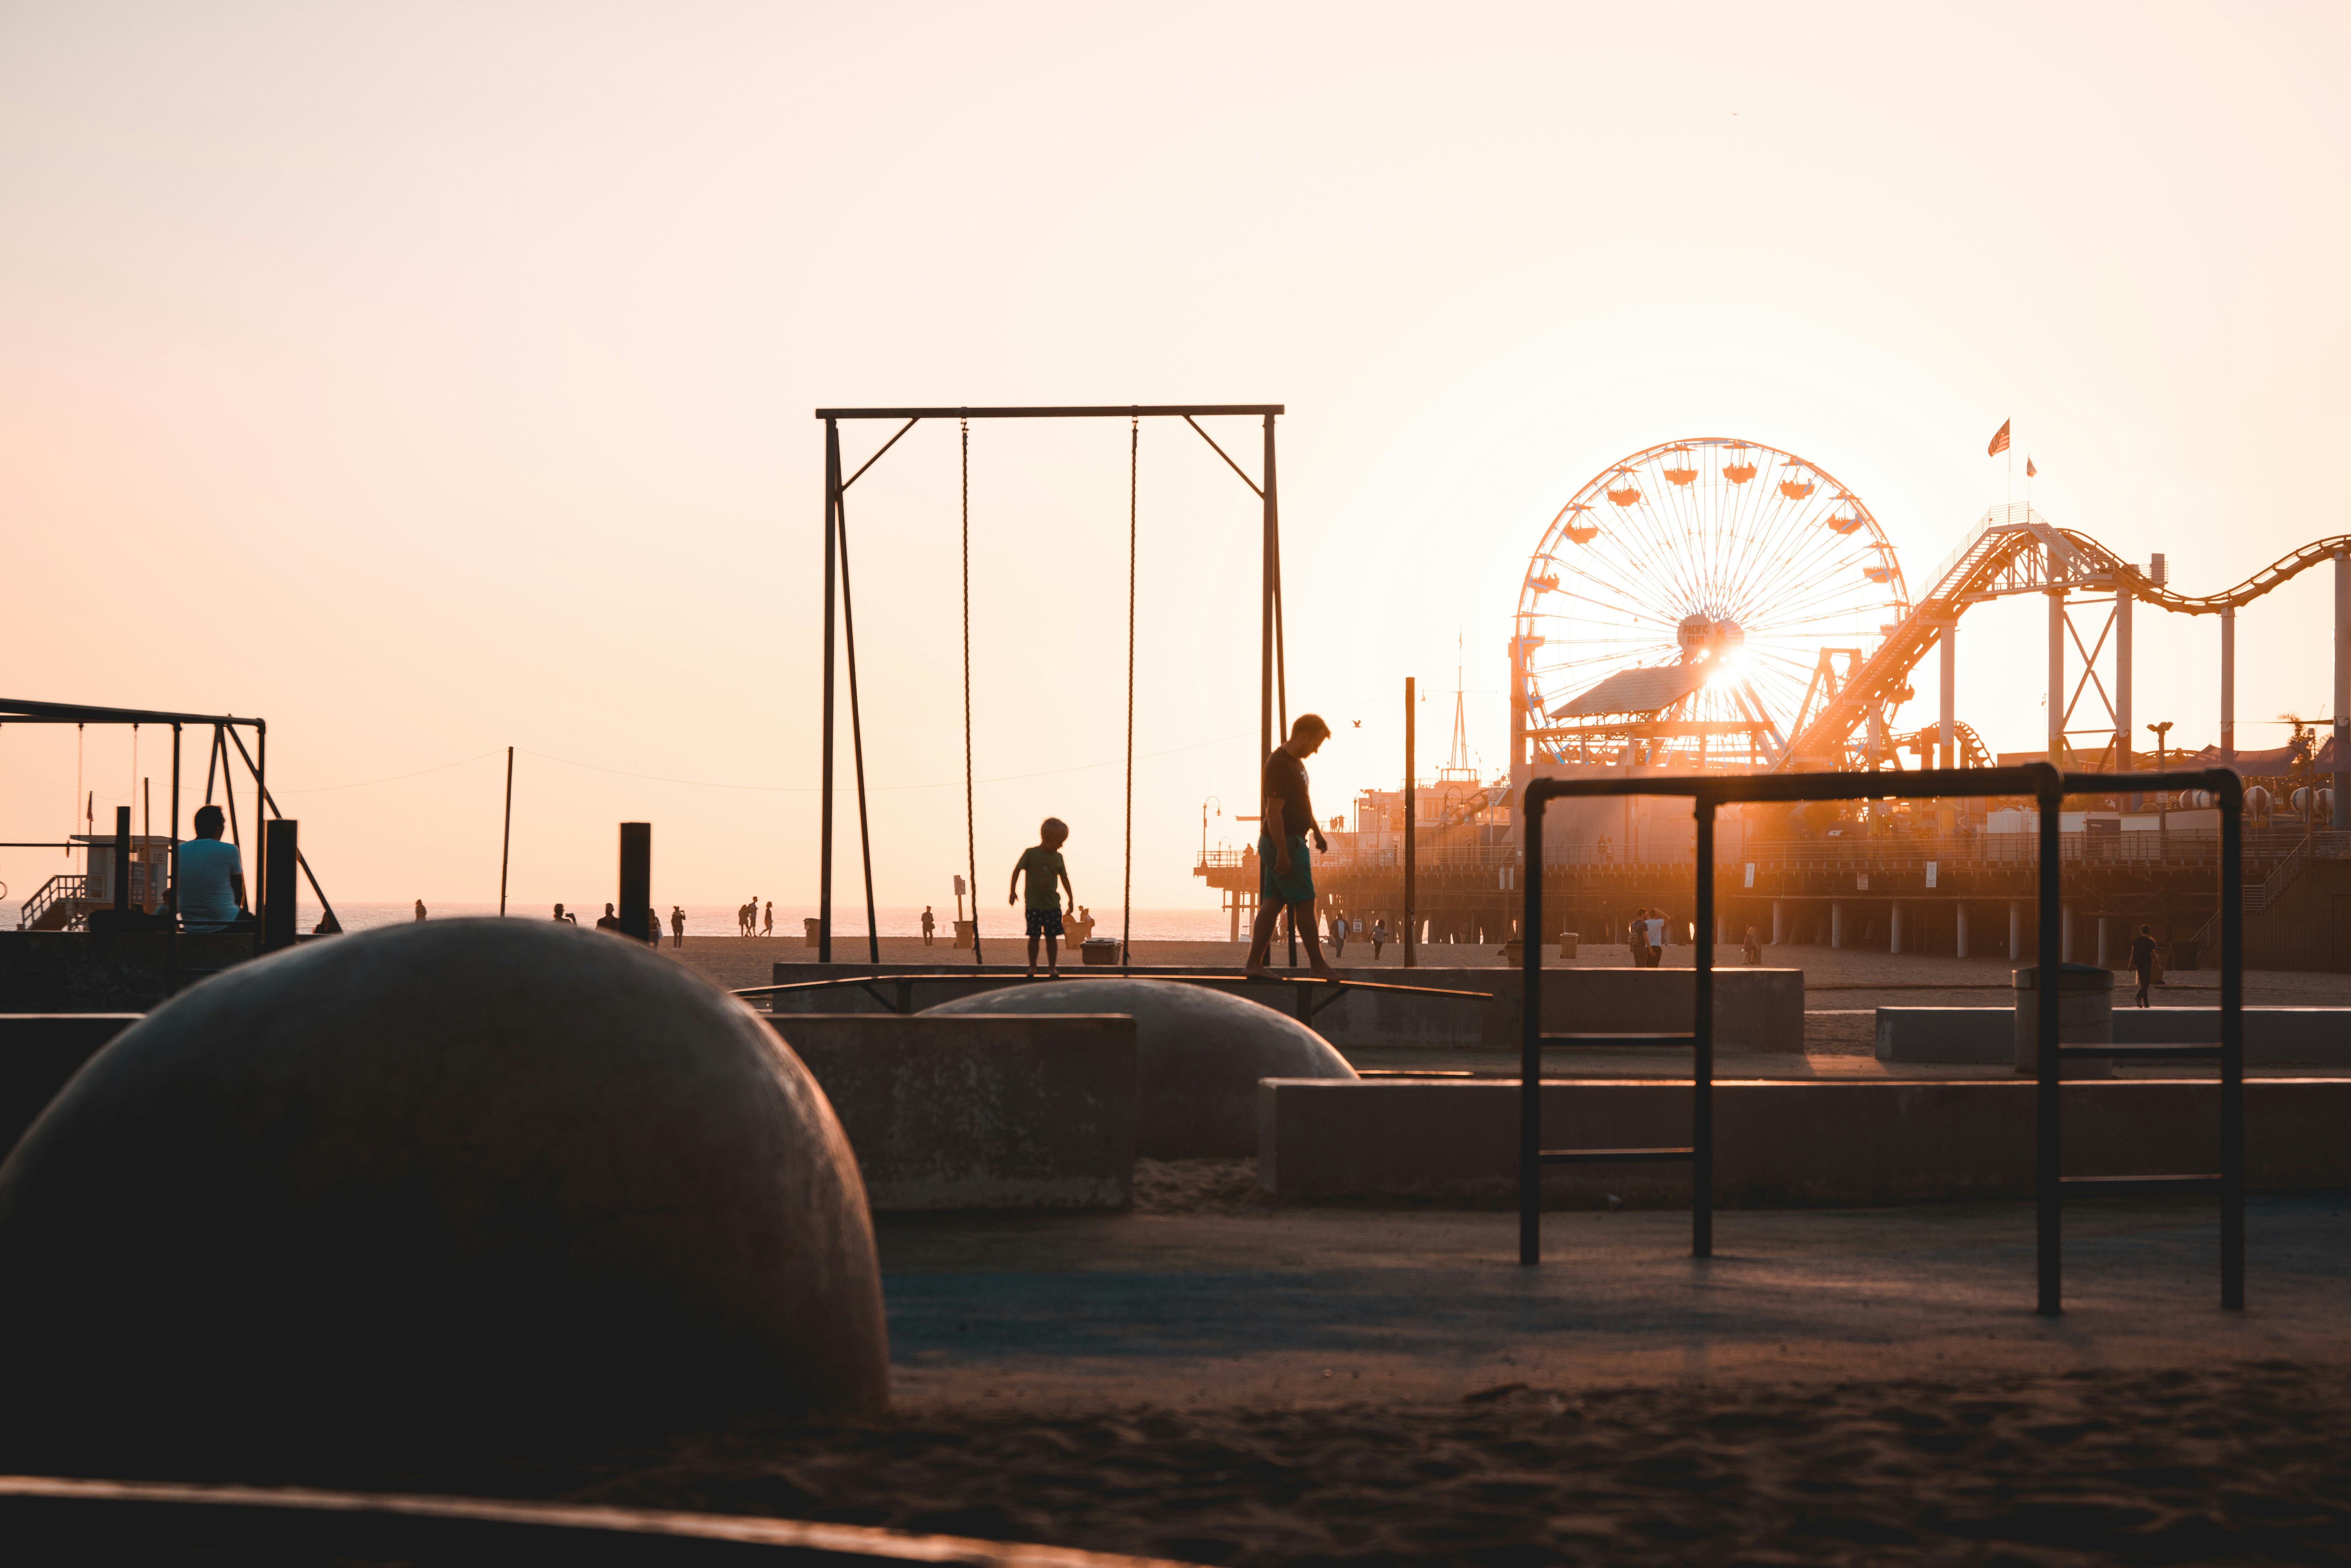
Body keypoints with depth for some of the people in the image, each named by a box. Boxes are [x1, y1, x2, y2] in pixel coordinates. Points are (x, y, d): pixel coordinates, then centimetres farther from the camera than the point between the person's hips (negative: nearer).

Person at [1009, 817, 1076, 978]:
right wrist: (1013, 891, -7)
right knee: (1034, 937, 0)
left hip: (1053, 905, 3)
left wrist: (1071, 899, 18)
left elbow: (1064, 879, 15)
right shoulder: (1031, 853, -6)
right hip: (1034, 904, -3)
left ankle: (1052, 969, 10)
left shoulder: (1058, 858, 6)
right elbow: (1017, 870, -1)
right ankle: (1032, 968, 13)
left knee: (1052, 937, 3)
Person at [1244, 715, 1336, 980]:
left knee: (1273, 903, 7)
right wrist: (1283, 853, -25)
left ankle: (1254, 963, 7)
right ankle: (1317, 964, 3)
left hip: (1289, 842, 10)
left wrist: (1317, 832, 26)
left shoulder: (1296, 762, 14)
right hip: (1285, 844, -10)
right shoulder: (1279, 766, -19)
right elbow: (1273, 812, -23)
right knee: (1305, 902, -4)